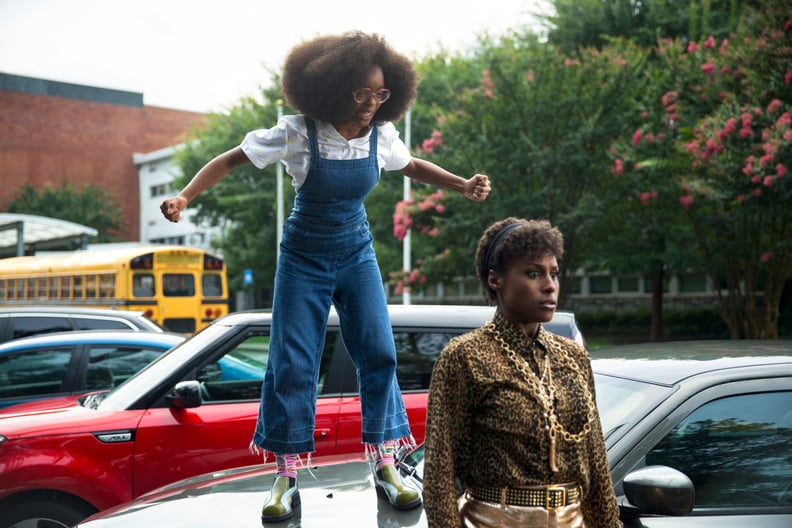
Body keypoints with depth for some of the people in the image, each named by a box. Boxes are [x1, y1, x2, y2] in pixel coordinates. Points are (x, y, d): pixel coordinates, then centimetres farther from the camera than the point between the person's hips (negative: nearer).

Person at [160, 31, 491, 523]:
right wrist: (185, 197, -27)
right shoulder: (300, 132, -19)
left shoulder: (381, 135, -8)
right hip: (304, 258, -3)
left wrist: (464, 185, 1)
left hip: (357, 255, 3)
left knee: (379, 353, -6)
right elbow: (232, 159, -15)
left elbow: (412, 165, 13)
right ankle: (287, 476, 9)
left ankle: (385, 466, 5)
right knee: (292, 363, -2)